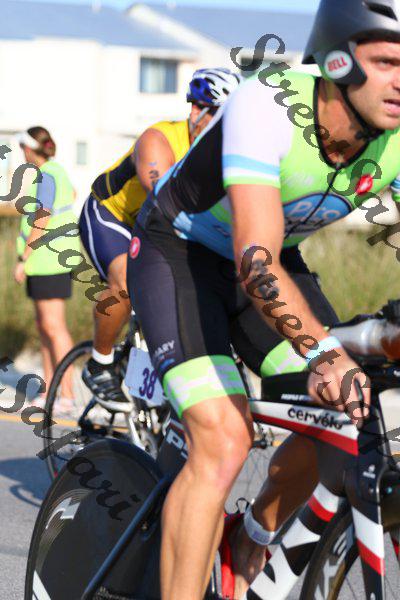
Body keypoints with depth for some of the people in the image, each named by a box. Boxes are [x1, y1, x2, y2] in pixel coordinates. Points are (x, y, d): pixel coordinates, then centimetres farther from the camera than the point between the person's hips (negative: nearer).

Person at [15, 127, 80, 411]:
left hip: (47, 258, -10)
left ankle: (67, 395, -12)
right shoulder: (57, 171, 14)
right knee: (44, 326, 11)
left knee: (53, 326, -11)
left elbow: (41, 221, -19)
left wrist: (24, 260, -16)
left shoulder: (46, 176, -15)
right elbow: (71, 195, 34)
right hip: (47, 259, 10)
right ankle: (49, 392, 14)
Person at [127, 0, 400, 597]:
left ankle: (249, 547, 21)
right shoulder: (269, 105, -35)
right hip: (178, 251, -6)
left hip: (277, 256, 6)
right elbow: (256, 261, -43)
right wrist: (323, 351, -57)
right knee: (223, 441, -23)